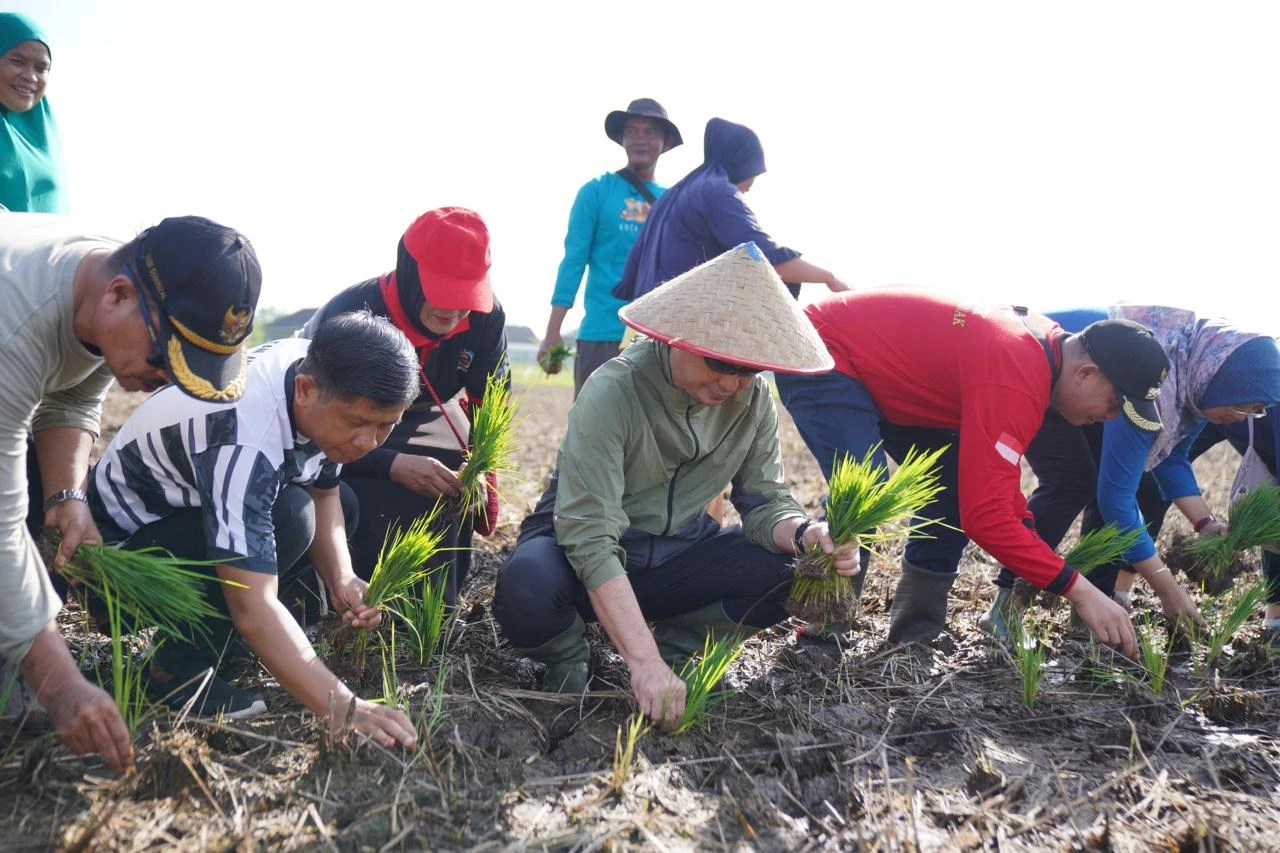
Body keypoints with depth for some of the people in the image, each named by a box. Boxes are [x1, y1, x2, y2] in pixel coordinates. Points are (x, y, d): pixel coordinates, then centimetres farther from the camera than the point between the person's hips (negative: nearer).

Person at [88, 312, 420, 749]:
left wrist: (341, 579, -17)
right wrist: (340, 706, -49)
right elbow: (252, 606, -43)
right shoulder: (243, 438, -38)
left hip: (184, 509, 8)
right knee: (287, 516, -31)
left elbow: (324, 494, 0)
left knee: (344, 505, 9)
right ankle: (177, 673, -15)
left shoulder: (321, 372, -15)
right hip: (119, 545, -8)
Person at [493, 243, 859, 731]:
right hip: (583, 559, -4)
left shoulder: (752, 400, -8)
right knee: (527, 585, -38)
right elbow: (589, 537, -31)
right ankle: (566, 661, -2)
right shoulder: (613, 393, -25)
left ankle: (677, 644, 4)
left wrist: (804, 535, -32)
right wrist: (644, 662, -38)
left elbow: (763, 502, -7)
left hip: (678, 554, 5)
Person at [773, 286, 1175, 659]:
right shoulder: (1014, 381, -32)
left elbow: (994, 479, 11)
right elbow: (986, 516, -34)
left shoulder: (1043, 342, -1)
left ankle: (914, 636, 12)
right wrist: (1079, 589, -26)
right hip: (822, 351, -10)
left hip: (875, 364, 10)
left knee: (961, 482, 7)